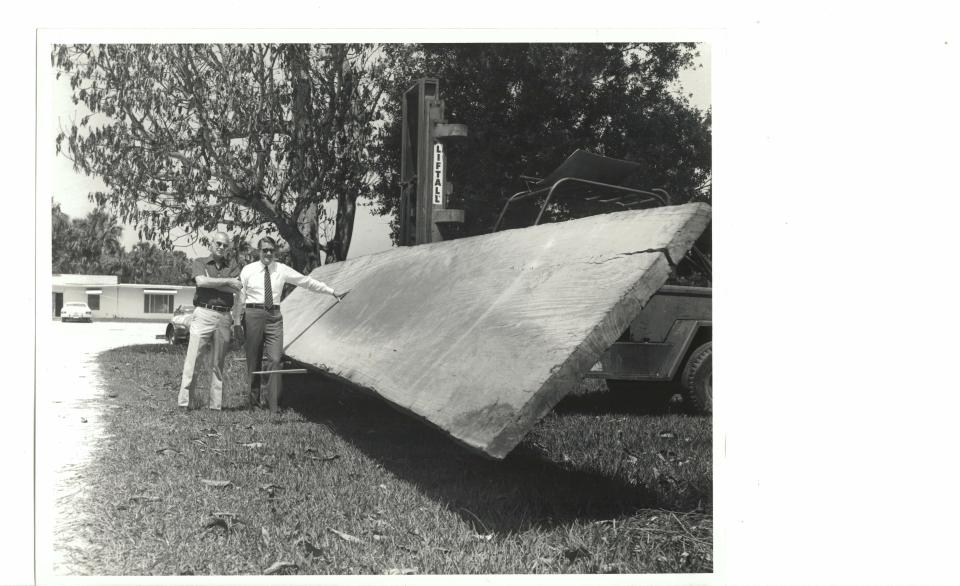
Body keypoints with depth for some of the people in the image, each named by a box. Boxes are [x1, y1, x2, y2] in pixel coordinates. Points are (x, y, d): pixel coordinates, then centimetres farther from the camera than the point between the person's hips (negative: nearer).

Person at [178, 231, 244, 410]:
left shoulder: (233, 265, 14)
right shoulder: (200, 262, 10)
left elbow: (236, 290, -1)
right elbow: (201, 281, -11)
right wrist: (227, 281, -6)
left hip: (224, 317, 2)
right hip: (203, 314, -2)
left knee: (219, 362, 5)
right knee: (193, 357, -7)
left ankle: (216, 403, 9)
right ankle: (186, 400, -5)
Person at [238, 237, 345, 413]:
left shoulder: (281, 270, 7)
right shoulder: (248, 270, 3)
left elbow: (307, 281, 10)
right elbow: (240, 296, 6)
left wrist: (333, 292, 9)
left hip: (274, 316, 1)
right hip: (253, 314, -1)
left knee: (275, 359, -8)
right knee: (253, 360, 4)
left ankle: (273, 405, -3)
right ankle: (254, 400, 18)